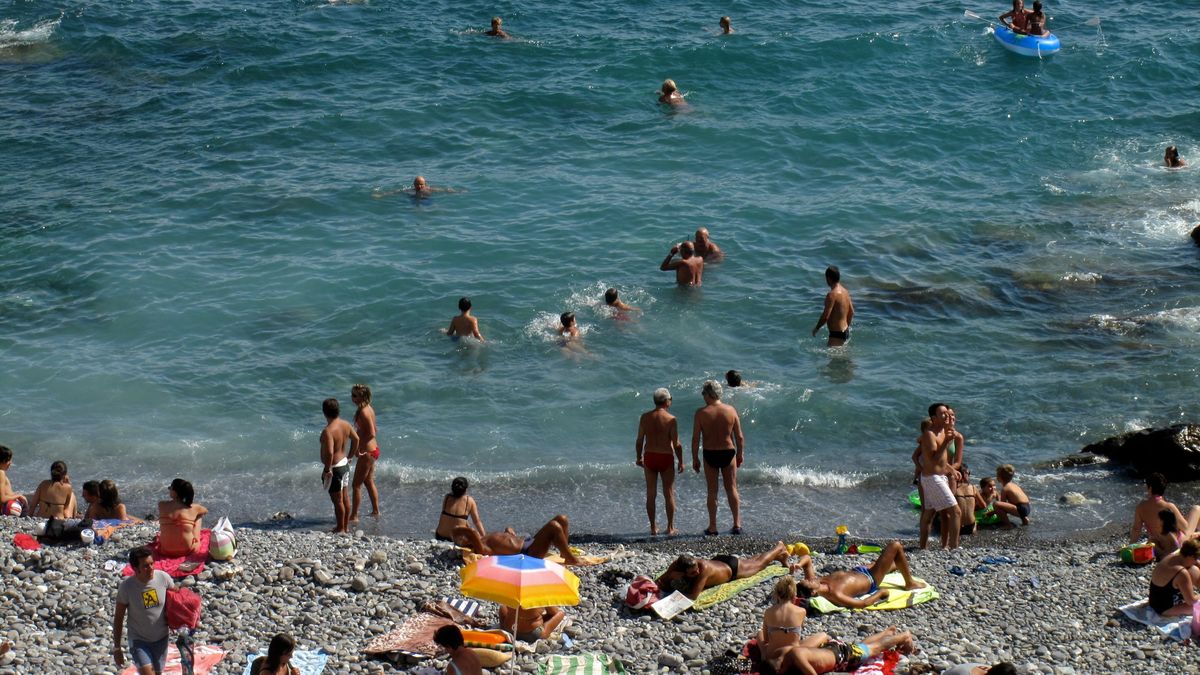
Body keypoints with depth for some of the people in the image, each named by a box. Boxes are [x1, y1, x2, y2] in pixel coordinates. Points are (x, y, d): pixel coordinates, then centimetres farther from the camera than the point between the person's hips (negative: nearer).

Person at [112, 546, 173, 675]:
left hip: (161, 638, 3)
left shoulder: (164, 578, -14)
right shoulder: (126, 587, -20)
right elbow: (118, 618, -9)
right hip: (139, 640, -3)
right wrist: (116, 648, -7)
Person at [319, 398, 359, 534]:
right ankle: (346, 525, 30)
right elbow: (356, 439, 13)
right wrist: (350, 456, 23)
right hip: (345, 464, 8)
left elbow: (329, 453, -33)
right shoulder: (345, 424, -1)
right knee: (345, 497, 19)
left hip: (334, 467, -8)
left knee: (337, 500, 5)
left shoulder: (328, 431, -27)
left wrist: (327, 469, -21)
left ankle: (340, 528, 17)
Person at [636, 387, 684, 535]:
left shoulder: (645, 417, -2)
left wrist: (638, 457, 16)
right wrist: (681, 461, -1)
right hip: (666, 458, -3)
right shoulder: (671, 419, -11)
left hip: (649, 457, 3)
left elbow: (639, 440, 2)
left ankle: (653, 527, 13)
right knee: (669, 494, 8)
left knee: (651, 494, 10)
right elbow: (676, 444, -12)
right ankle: (670, 528, 11)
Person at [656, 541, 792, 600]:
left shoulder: (703, 567, -48)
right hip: (718, 561, 5)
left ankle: (779, 548, 56)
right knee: (751, 562, 34)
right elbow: (659, 583, -25)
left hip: (732, 568, -5)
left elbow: (693, 596, -51)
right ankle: (777, 556, 61)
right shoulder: (677, 566, -34)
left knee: (759, 563, 27)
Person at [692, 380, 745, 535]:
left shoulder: (701, 413, -11)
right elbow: (739, 437, 0)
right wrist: (740, 454, 13)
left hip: (710, 455, -1)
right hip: (728, 453, 1)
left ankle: (712, 527, 12)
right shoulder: (730, 410, -5)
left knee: (712, 491, 8)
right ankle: (737, 524, 14)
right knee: (732, 489, 12)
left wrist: (695, 459, 1)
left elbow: (695, 439, -9)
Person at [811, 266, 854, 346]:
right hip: (846, 332, 10)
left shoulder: (832, 294, -20)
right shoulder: (845, 291, 8)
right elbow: (851, 312, 17)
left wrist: (816, 328, -5)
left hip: (836, 334, -10)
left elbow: (825, 316, -21)